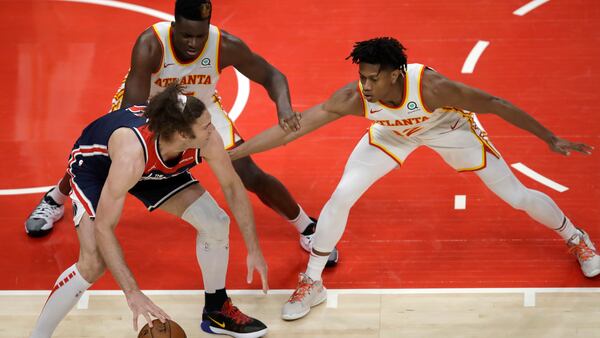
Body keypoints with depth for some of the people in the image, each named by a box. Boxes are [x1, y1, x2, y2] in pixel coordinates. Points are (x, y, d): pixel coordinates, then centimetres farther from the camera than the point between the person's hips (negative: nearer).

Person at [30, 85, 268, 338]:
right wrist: (132, 293, -44)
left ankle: (217, 311, 20)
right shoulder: (131, 153, -45)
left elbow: (232, 186, -10)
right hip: (94, 165, -5)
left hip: (154, 169, 6)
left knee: (216, 223, -5)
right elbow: (103, 228, -41)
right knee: (93, 264, -24)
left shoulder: (208, 140, -31)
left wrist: (254, 250, -10)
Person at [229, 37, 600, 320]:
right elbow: (288, 131, -34)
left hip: (449, 126, -2)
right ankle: (311, 283, 9)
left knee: (518, 196, 3)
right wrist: (227, 155, -40)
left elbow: (494, 104, -31)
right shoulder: (353, 98, -37)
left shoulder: (429, 86, -43)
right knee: (341, 197, -13)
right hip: (392, 133, 2)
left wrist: (551, 139, -27)